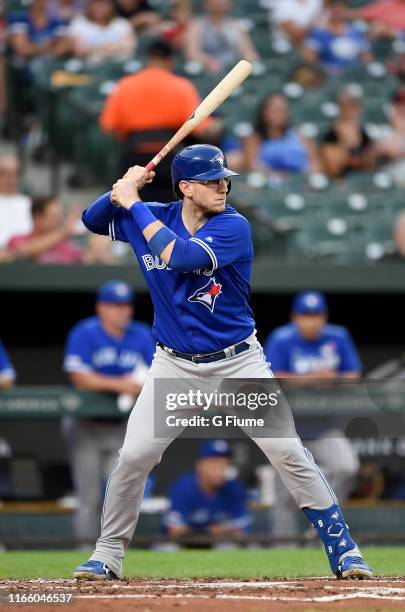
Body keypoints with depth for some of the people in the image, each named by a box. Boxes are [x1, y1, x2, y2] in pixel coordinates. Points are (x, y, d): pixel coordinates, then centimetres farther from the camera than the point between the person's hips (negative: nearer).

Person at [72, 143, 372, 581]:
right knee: (133, 455, -4)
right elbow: (92, 220, 10)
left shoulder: (233, 227, -15)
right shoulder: (152, 218, -1)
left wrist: (133, 204, -21)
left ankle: (341, 547, -2)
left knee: (287, 451, -10)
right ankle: (108, 554, 12)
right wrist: (122, 192, -10)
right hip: (174, 366, 3)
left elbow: (178, 254, -29)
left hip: (238, 363, -3)